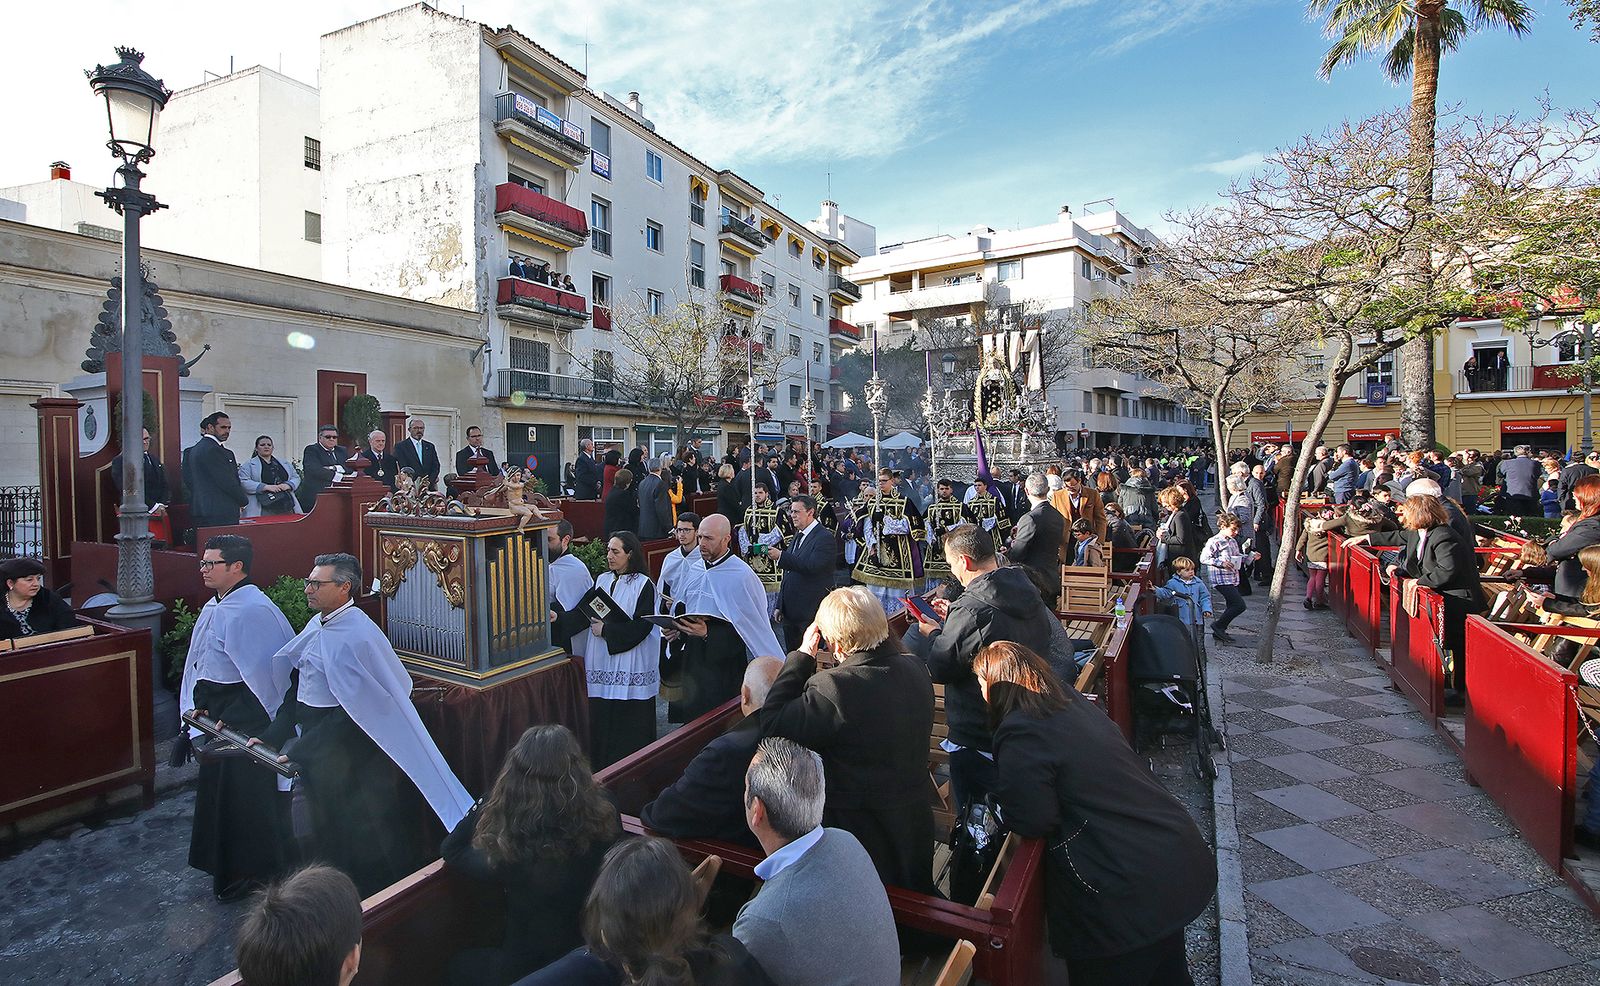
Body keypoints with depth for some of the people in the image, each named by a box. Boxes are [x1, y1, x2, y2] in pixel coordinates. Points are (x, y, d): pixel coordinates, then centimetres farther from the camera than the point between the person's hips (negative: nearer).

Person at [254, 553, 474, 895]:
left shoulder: (357, 634, -23)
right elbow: (298, 686, 10)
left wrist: (300, 751, -20)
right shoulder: (317, 625, 3)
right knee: (327, 827, 22)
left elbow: (352, 710, -24)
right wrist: (273, 736, 5)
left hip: (345, 755, -8)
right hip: (317, 745, 8)